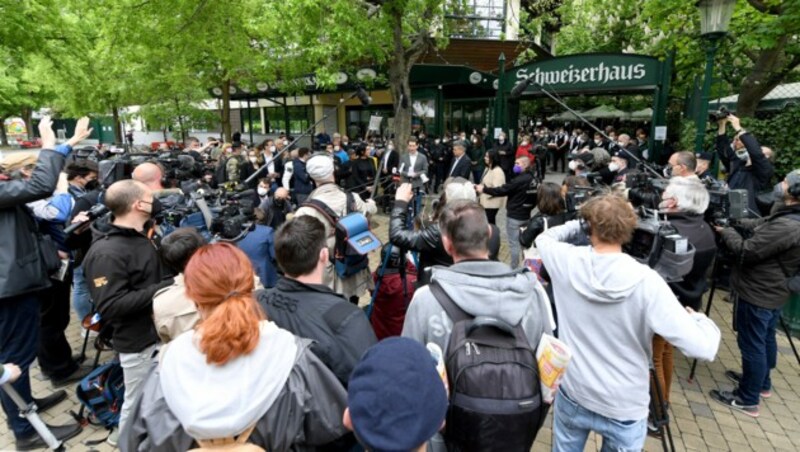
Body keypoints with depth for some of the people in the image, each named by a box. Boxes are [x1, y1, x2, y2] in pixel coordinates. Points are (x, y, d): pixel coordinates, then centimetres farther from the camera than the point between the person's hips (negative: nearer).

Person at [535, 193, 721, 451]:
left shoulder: (567, 262, -17)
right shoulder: (646, 282, -23)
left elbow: (544, 238, 6)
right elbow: (701, 348, -22)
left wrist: (579, 225, 7)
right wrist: (701, 320, -2)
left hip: (572, 395, 2)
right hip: (623, 408, -1)